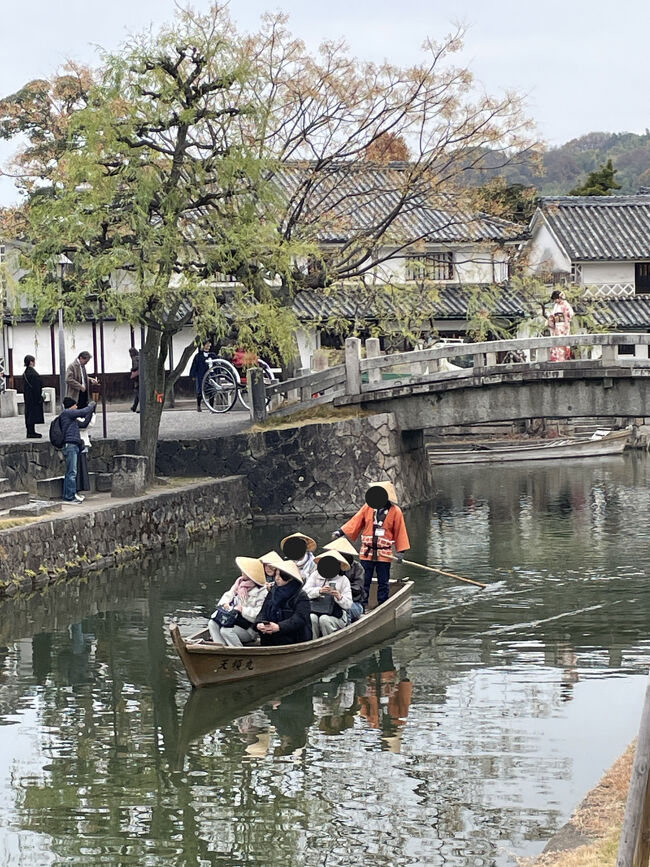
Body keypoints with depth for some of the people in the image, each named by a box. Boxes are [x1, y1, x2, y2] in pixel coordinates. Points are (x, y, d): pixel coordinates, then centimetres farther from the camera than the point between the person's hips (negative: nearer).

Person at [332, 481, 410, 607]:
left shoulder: (395, 511, -2)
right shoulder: (368, 507, 2)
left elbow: (400, 532, 0)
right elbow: (356, 521, 4)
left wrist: (401, 551, -4)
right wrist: (340, 531, -7)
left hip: (384, 554, -2)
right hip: (367, 553, 2)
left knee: (383, 582, 7)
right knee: (364, 582, 5)